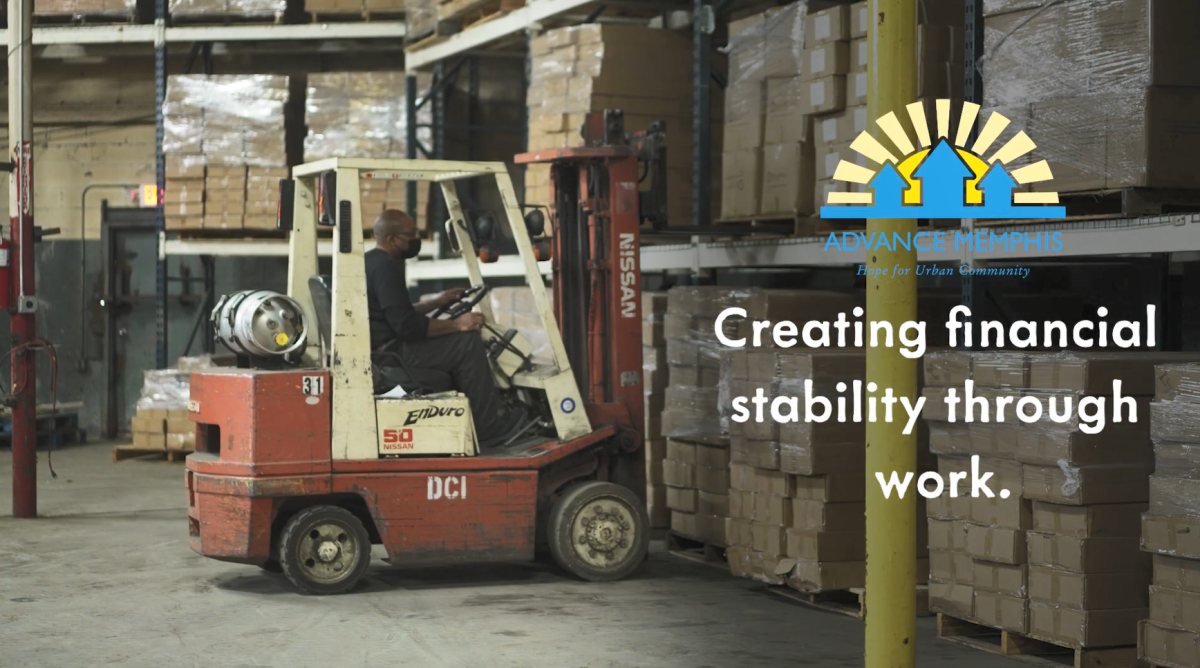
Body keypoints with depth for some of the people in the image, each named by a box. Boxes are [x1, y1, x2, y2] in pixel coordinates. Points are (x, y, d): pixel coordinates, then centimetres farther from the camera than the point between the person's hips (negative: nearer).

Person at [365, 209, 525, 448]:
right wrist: (456, 324, -15)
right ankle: (490, 427, -5)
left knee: (461, 342, 18)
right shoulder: (385, 267, -18)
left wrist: (437, 302, 21)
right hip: (389, 355, -11)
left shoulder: (370, 261, 15)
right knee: (467, 342, -11)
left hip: (378, 351, 11)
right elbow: (407, 326, -24)